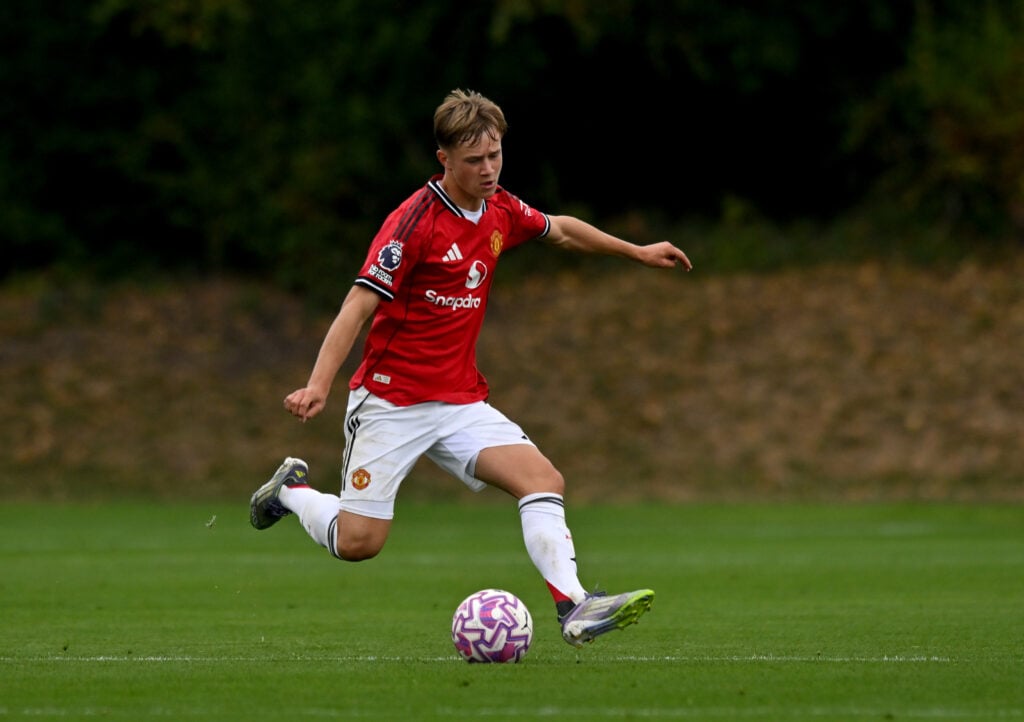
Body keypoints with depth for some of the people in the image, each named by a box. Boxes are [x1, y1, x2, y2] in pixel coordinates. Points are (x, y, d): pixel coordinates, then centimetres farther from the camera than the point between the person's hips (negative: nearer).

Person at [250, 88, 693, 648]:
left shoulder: (501, 211, 5)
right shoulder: (415, 221, -17)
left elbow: (561, 230, 28)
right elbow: (358, 306, -20)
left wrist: (638, 252, 34)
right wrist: (318, 385, -30)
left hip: (462, 402, 6)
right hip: (391, 402, -6)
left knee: (544, 480, -16)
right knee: (359, 541, -7)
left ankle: (573, 607, -24)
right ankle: (291, 490, 23)